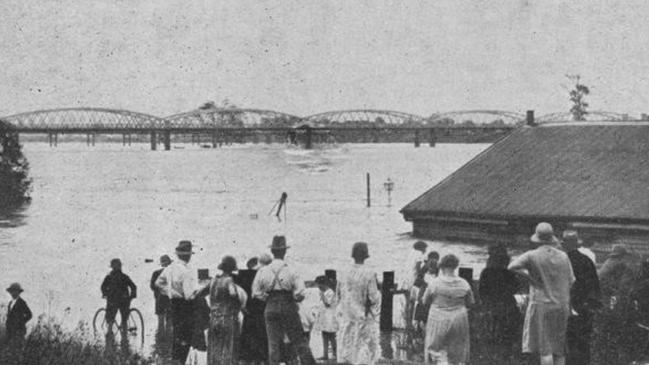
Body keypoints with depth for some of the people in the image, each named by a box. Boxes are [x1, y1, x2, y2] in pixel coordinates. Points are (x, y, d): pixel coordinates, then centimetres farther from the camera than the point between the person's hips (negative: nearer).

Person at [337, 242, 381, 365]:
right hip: (365, 318, -4)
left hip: (347, 318, 4)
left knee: (347, 352, 10)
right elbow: (374, 298, -16)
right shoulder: (369, 275, -14)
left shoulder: (344, 275, -1)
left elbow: (338, 297, 4)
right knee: (365, 353, 4)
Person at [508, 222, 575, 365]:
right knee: (560, 348, 11)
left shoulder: (533, 255, -7)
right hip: (561, 305, 4)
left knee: (545, 348, -3)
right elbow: (571, 281, 8)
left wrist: (528, 276, -5)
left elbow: (512, 266, -15)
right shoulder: (563, 256, 5)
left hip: (541, 305, -4)